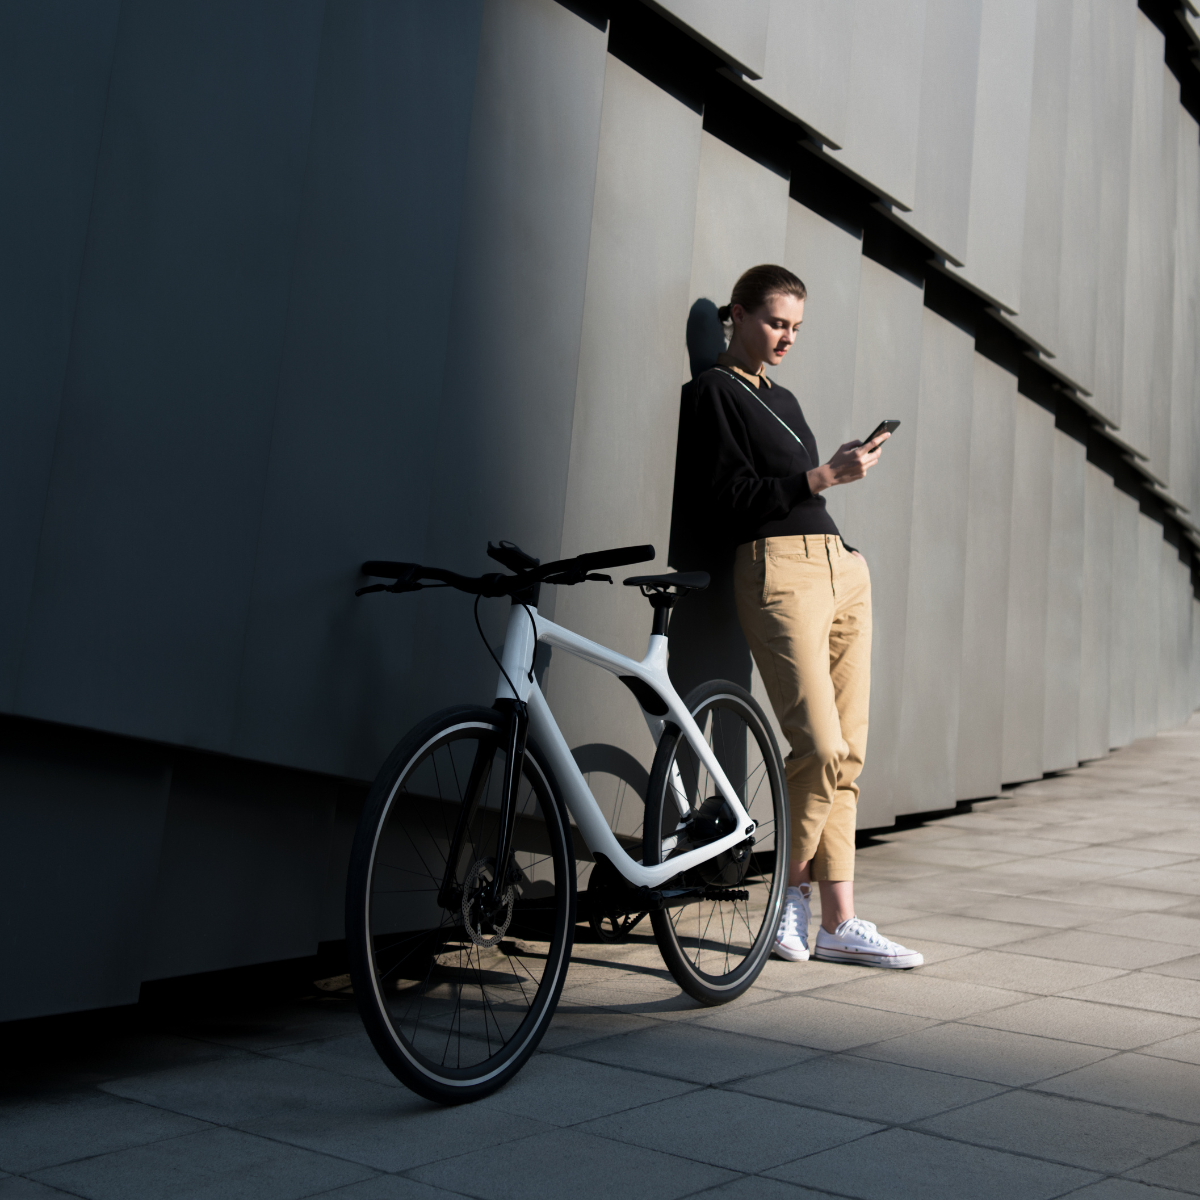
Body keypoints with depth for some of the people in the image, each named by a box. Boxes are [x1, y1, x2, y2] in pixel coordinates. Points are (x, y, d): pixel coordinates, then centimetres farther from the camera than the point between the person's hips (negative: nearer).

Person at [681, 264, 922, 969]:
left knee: (848, 752, 2)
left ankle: (839, 922, 5)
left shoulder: (783, 400, 25)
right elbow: (734, 497, -9)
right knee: (821, 748, -15)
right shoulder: (713, 392, 2)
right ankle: (793, 891, 6)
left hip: (842, 566, 8)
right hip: (778, 571, -8)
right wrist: (826, 476, -14)